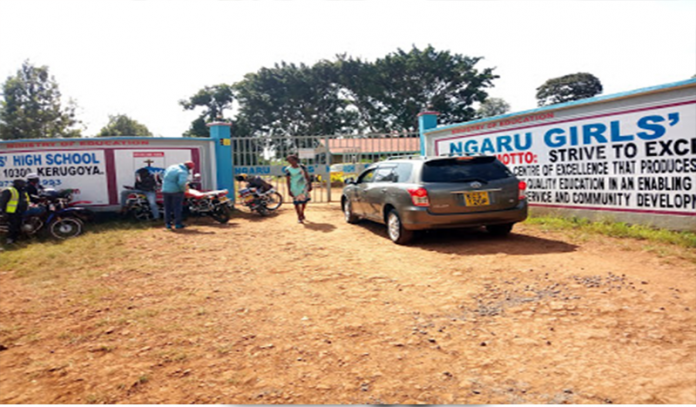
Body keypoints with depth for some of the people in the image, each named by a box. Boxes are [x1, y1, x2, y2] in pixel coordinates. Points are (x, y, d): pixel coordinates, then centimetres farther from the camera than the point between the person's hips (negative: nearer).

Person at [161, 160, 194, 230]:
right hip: (176, 191, -6)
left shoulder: (171, 167, 9)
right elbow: (181, 183, -33)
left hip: (165, 190, 6)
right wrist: (184, 188, -15)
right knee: (177, 208, 3)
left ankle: (167, 224, 14)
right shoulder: (183, 172, -17)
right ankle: (177, 224, 4)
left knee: (167, 208, 11)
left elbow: (164, 178, 18)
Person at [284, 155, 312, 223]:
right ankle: (299, 217, 16)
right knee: (297, 202, 2)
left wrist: (310, 185, 4)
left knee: (304, 201, 13)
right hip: (295, 188, -3)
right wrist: (289, 190, -10)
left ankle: (302, 213, 39)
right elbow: (288, 180, -8)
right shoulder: (288, 169, -10)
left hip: (304, 186, 4)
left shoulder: (302, 166, -2)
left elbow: (307, 176, 5)